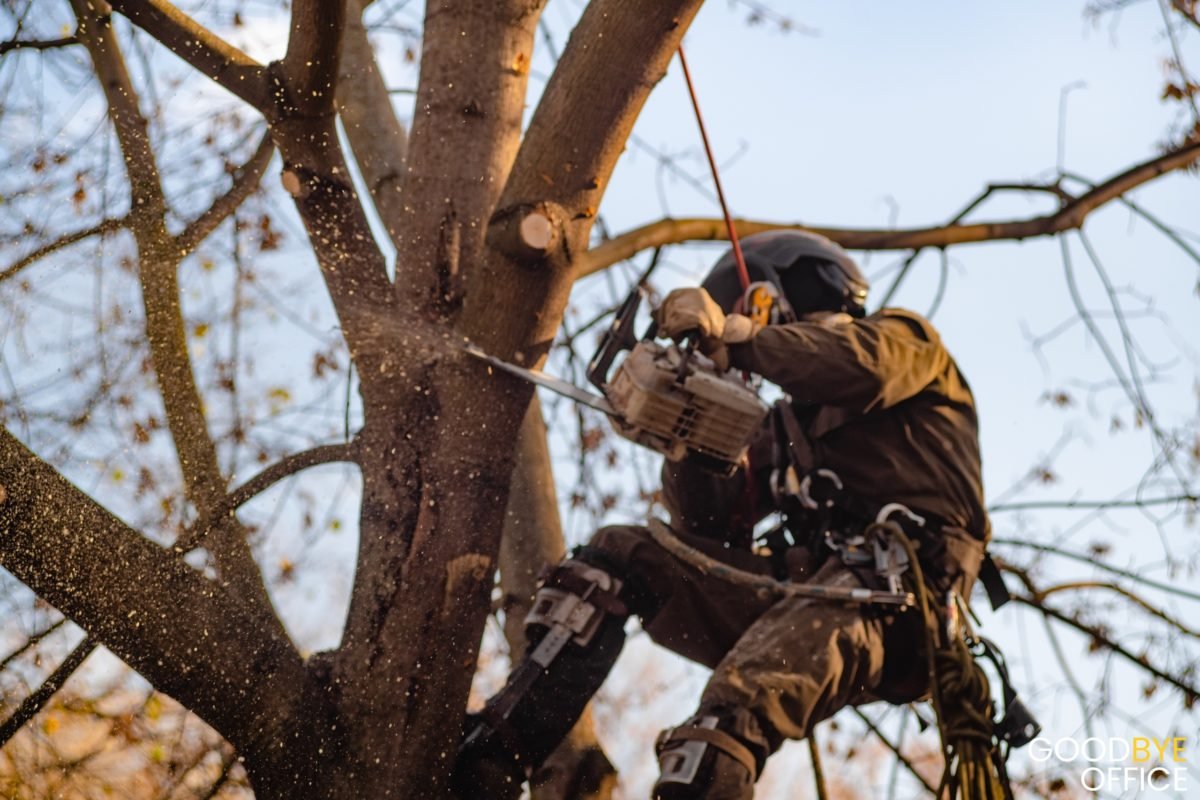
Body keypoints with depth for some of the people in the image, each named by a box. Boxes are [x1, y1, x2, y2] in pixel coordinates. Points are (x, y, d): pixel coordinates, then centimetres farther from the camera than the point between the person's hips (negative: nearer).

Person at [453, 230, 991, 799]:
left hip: (896, 590, -7)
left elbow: (863, 366, -13)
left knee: (735, 706, -34)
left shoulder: (904, 338, 14)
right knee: (618, 556, -2)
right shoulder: (785, 427, 30)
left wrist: (731, 335, -15)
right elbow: (711, 525, 18)